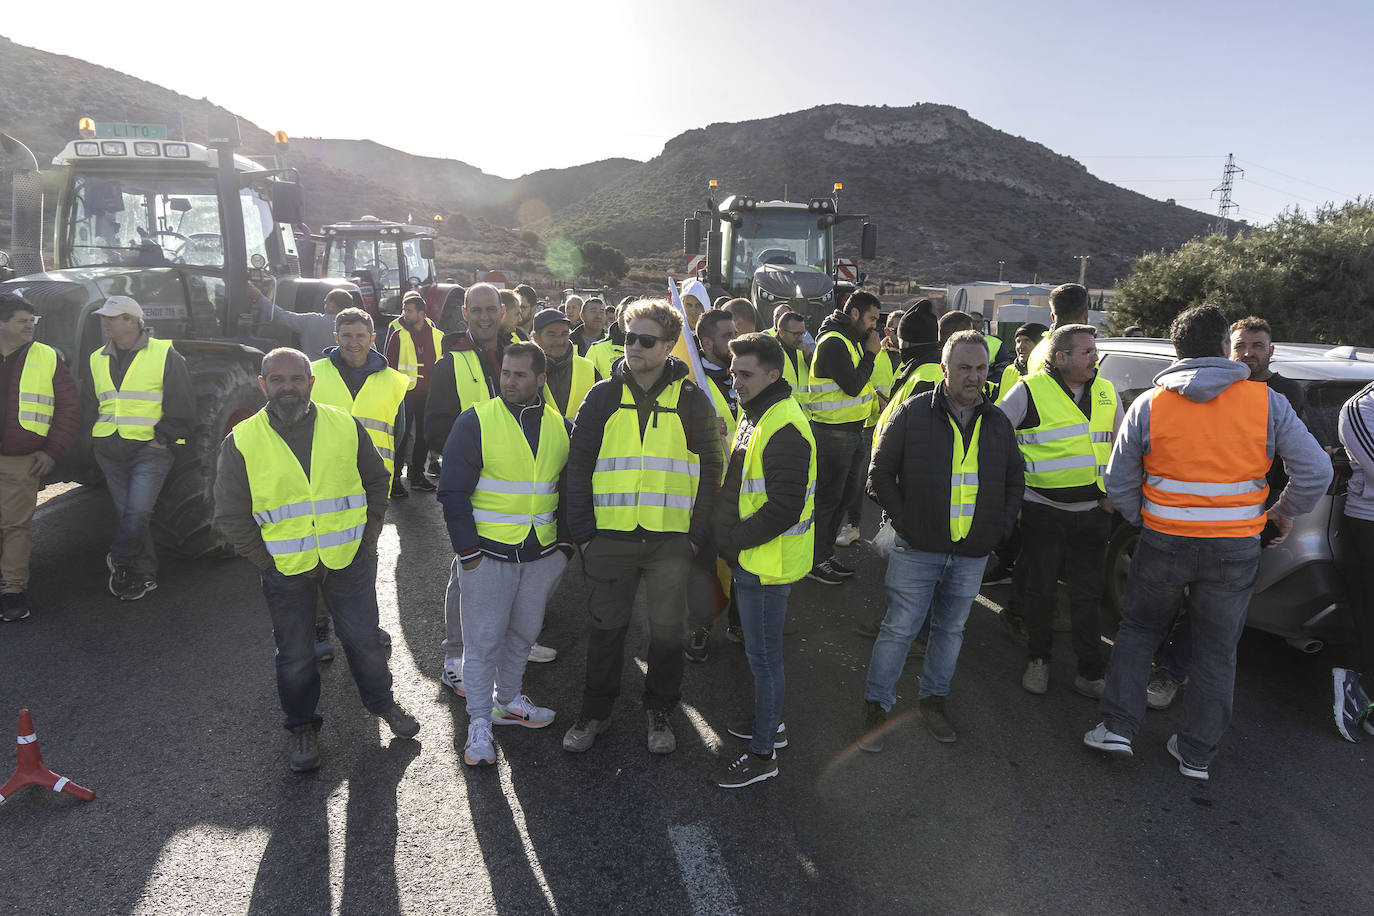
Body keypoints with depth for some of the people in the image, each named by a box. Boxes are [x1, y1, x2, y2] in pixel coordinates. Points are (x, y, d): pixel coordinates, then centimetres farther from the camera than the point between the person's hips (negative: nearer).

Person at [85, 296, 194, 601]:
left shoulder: (164, 355, -2)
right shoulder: (98, 360, 14)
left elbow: (181, 405, -3)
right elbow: (88, 403, 25)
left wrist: (163, 437, -8)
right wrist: (98, 439, 14)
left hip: (150, 450, -5)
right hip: (109, 452, 5)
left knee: (138, 512, -14)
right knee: (127, 513, 6)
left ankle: (118, 560, 8)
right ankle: (145, 575, 15)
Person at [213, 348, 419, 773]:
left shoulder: (346, 427, -3)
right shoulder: (242, 442, -6)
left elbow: (378, 480, 9)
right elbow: (231, 516, 1)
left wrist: (368, 534, 3)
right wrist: (265, 560, -5)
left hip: (349, 560, 1)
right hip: (285, 569, 0)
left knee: (364, 638, 12)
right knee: (295, 655, 13)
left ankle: (382, 702, 38)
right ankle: (302, 726, 35)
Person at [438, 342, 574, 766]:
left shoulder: (560, 427, 5)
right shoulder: (476, 422, -8)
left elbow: (569, 490, 14)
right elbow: (453, 490, -8)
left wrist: (565, 544, 10)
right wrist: (467, 551, -11)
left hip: (542, 555, 4)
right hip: (488, 554, -4)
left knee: (523, 633, 17)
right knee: (483, 639, 3)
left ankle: (508, 701, 36)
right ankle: (479, 724, 16)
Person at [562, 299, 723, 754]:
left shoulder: (691, 399, 2)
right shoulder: (603, 396, 4)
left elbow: (709, 468, 3)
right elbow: (579, 464, 5)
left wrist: (698, 532, -4)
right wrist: (582, 529, -2)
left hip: (670, 537, 0)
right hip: (609, 535, 1)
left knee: (668, 629, 9)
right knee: (606, 626, 11)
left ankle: (659, 711, 30)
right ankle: (595, 711, 30)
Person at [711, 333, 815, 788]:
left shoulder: (783, 429, -24)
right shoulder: (755, 414, 10)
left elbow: (784, 509, -27)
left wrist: (733, 539, -18)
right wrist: (727, 530, 12)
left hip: (768, 562, -10)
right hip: (752, 558, 10)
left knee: (763, 653, 3)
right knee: (761, 648, 22)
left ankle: (763, 753, 18)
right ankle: (769, 723, 40)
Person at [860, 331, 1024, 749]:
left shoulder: (998, 422, 7)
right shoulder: (913, 412, -5)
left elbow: (1014, 480, 18)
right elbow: (880, 473, -3)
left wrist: (1000, 526, 5)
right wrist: (903, 520, -10)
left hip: (972, 554, 4)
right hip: (917, 550, -4)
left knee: (951, 629, 15)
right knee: (899, 628, 0)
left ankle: (933, 700, 33)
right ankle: (877, 705, 16)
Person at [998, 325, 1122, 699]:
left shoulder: (1106, 393, 8)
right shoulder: (1030, 391, -7)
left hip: (1093, 512, 3)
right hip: (1043, 510, -3)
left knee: (1088, 594, 8)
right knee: (1041, 590, 9)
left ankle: (1091, 673, 19)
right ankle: (1038, 661, 27)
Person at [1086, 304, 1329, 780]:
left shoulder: (1148, 405, -5)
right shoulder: (1267, 403, -4)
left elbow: (1118, 483, 0)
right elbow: (1316, 470, -1)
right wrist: (1286, 513, 16)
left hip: (1164, 542, -1)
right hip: (1236, 549, 1)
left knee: (1137, 630, 19)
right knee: (1217, 651, 14)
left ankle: (1118, 726, 16)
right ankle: (1197, 753, 25)